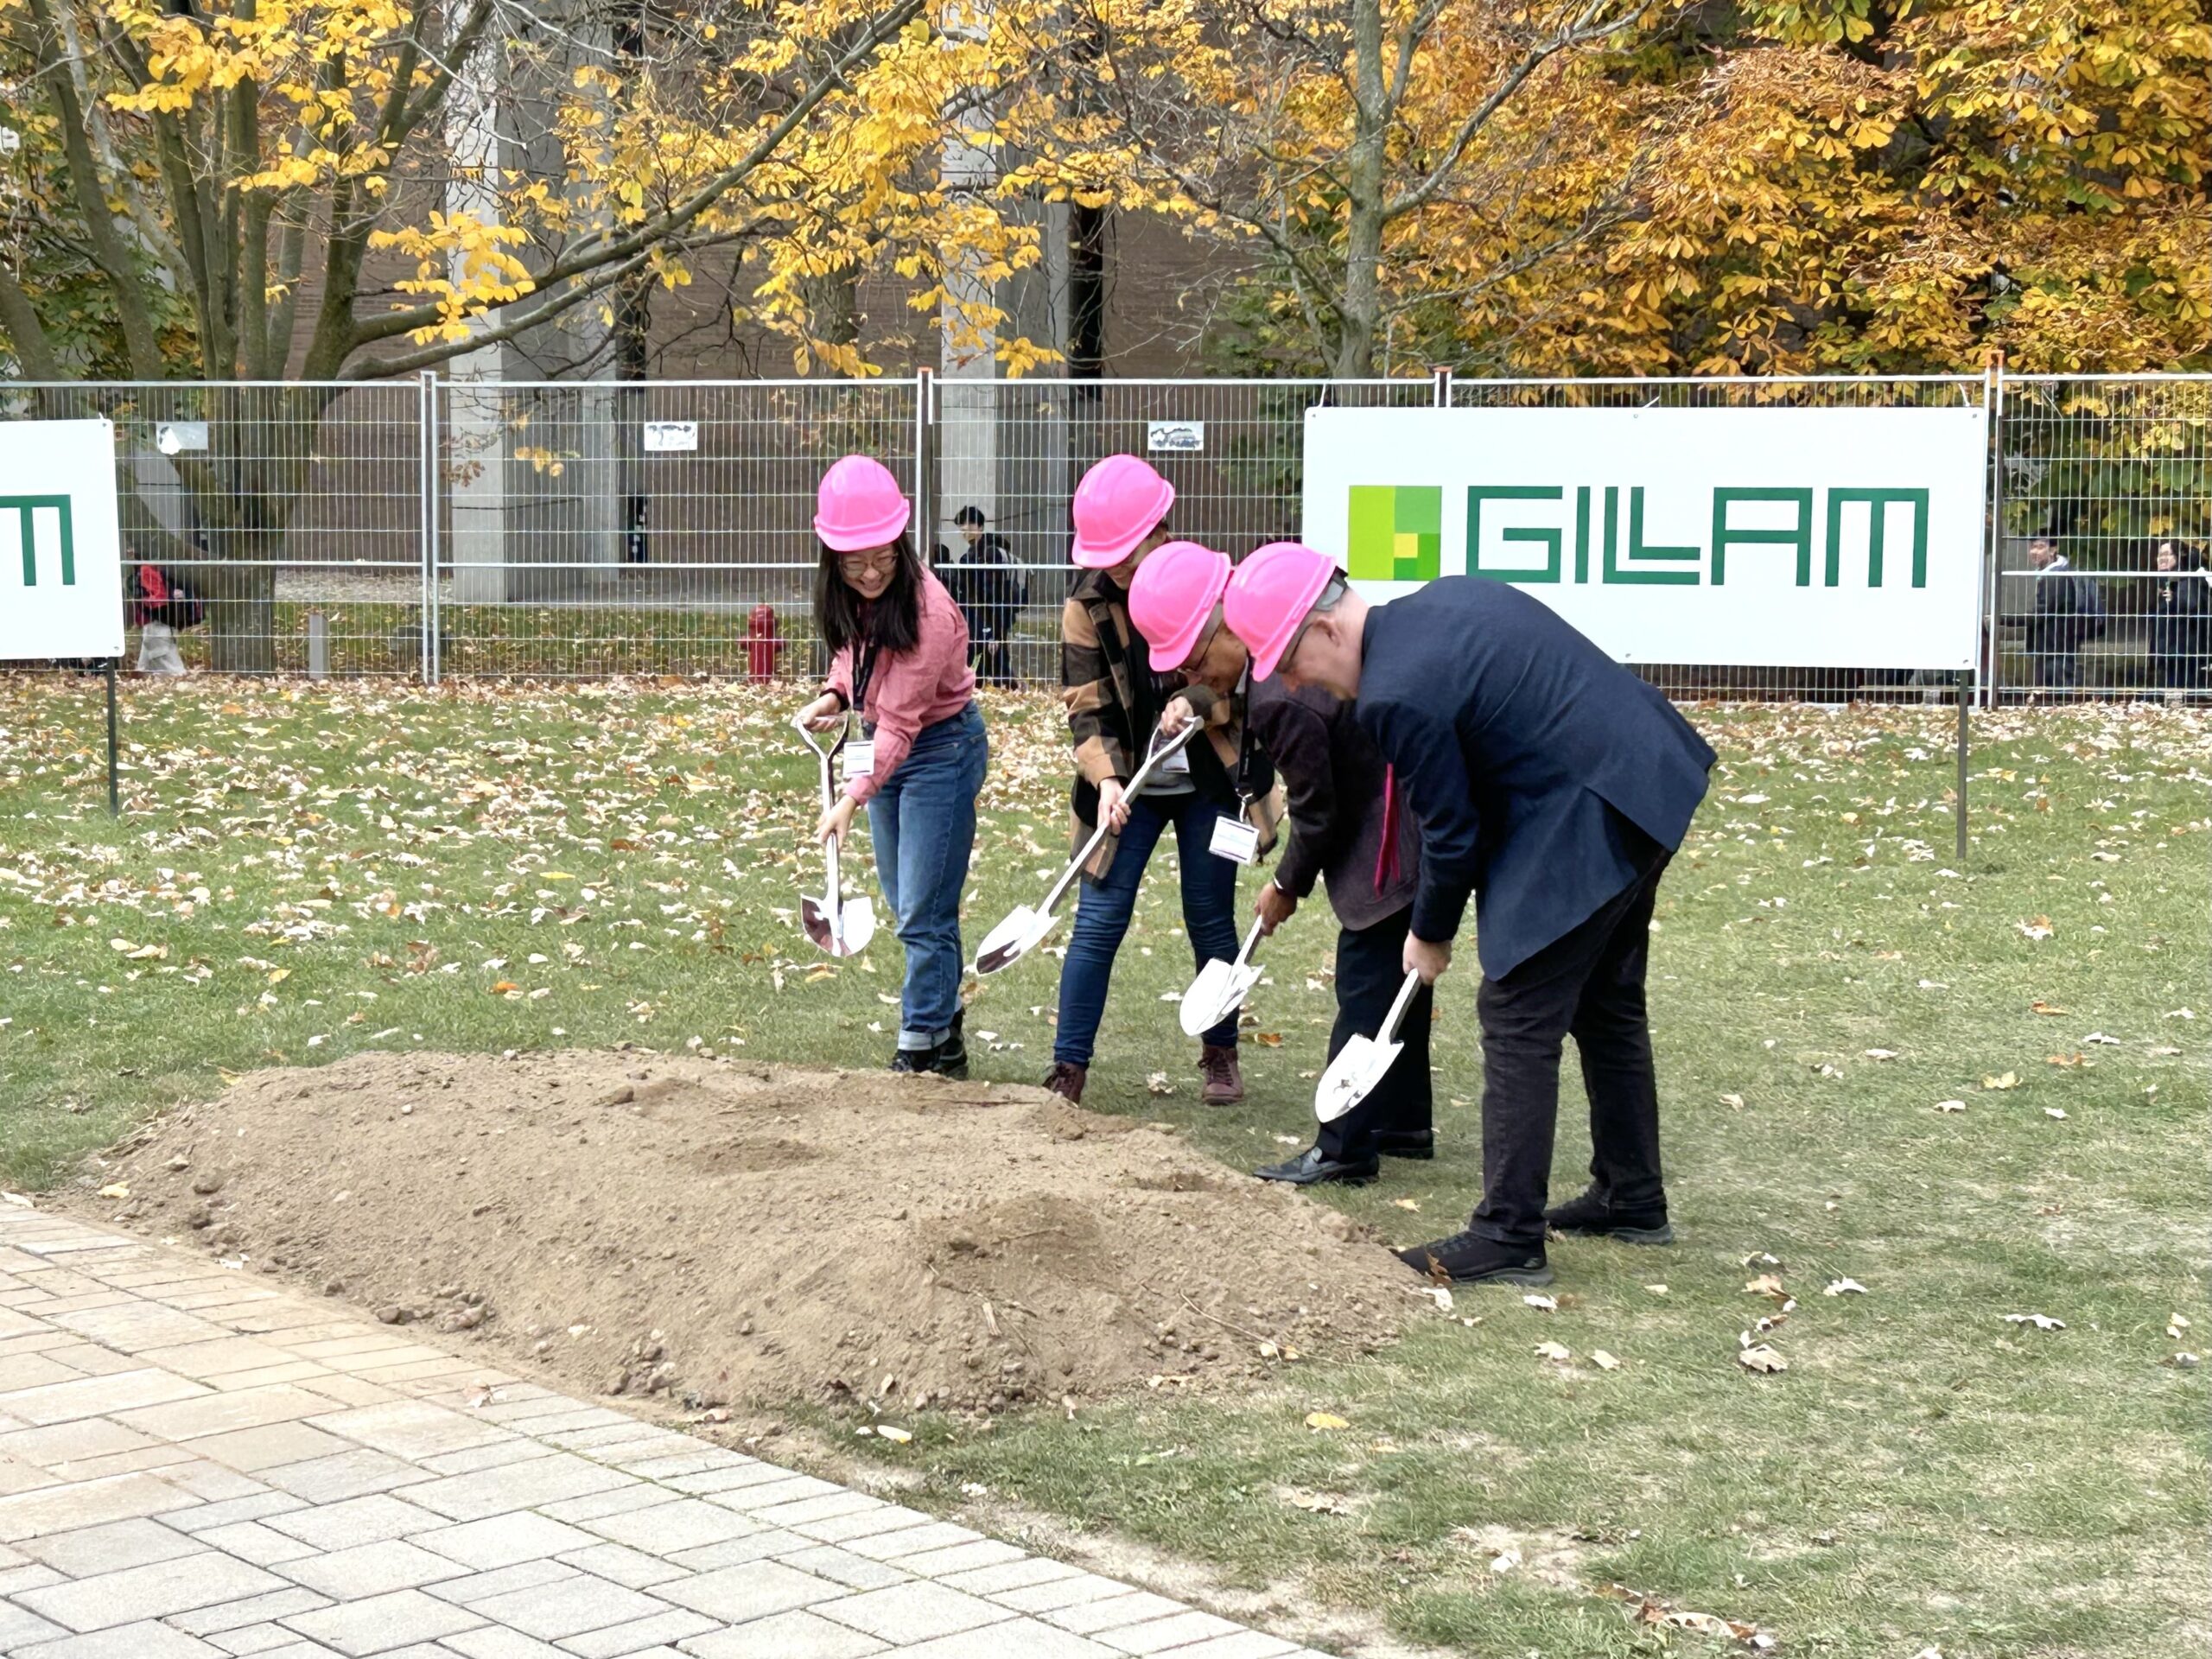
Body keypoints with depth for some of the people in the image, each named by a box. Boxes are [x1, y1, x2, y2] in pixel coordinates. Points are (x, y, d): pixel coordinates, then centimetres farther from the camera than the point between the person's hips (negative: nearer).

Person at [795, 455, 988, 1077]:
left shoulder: (926, 611, -28)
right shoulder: (851, 598, -6)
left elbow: (901, 723, -28)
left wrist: (854, 798, -33)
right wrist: (834, 695, -3)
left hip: (942, 747, -8)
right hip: (881, 743, 8)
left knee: (923, 913, -8)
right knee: (908, 907, 14)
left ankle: (921, 1050, 0)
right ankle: (945, 1034, 25)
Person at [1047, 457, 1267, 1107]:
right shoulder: (1088, 604, -8)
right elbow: (1085, 706, -9)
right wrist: (1105, 778, -25)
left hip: (1206, 784, 0)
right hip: (1129, 786, 0)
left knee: (1211, 921, 8)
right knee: (1098, 921, -4)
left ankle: (1220, 1054, 25)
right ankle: (1068, 1067, 1)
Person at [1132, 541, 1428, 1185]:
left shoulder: (1281, 701, -28)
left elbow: (1317, 812, -18)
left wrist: (1288, 885, -1)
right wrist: (1199, 700, 8)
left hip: (1392, 841, -10)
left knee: (1365, 987, -3)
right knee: (1399, 978, 19)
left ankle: (1344, 1148, 3)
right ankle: (1403, 1121, 30)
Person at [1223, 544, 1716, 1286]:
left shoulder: (1396, 694, -19)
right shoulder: (1445, 597, 9)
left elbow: (1452, 833, -11)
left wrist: (1430, 935, 7)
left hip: (1588, 825, -10)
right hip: (1652, 779, 10)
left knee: (1517, 1022, -3)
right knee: (1606, 1003, 21)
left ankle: (1507, 1238, 1)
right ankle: (1632, 1197, 33)